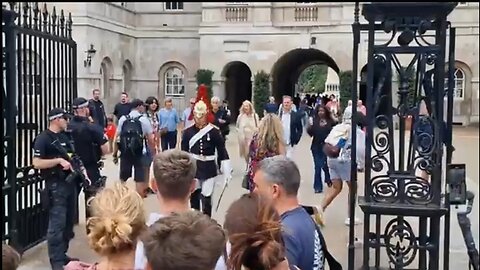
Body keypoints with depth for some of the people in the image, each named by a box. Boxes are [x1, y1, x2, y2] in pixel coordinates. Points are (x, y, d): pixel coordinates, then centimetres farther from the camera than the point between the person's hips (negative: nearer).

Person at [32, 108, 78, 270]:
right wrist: (59, 160, -20)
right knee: (57, 224, -8)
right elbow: (36, 163, -16)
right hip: (55, 186, -8)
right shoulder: (43, 139, -9)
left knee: (68, 222, 14)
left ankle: (62, 254, 25)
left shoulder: (65, 137, 15)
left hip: (70, 183, 8)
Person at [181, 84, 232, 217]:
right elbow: (184, 153, 4)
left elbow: (222, 153, -5)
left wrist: (227, 172, -8)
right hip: (193, 169, 2)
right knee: (194, 199, 9)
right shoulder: (188, 132, -1)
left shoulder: (214, 132, -6)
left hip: (209, 170, -2)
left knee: (206, 200, 1)